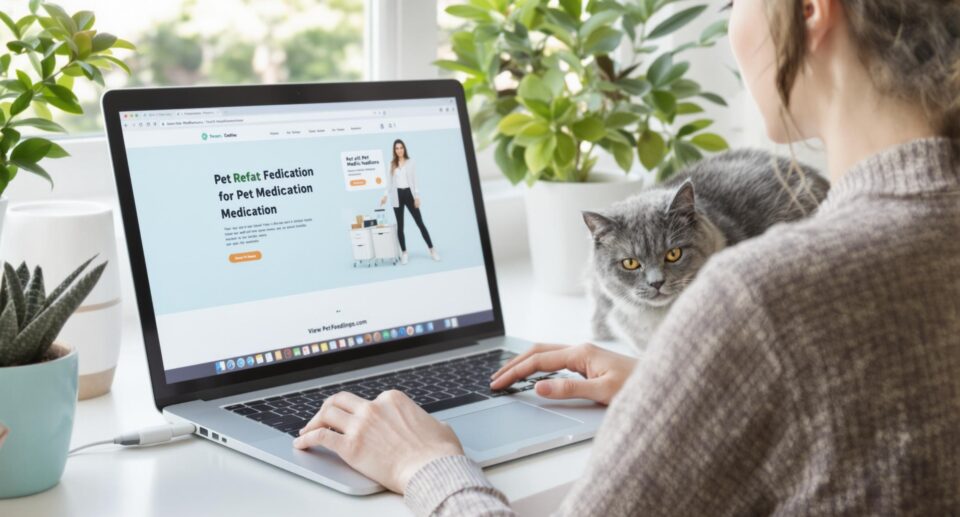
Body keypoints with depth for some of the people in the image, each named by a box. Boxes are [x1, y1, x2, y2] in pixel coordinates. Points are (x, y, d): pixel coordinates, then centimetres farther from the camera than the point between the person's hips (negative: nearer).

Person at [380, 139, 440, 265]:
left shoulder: (410, 162, 4)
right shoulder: (392, 164, 7)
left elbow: (415, 180, 1)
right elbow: (389, 182, 9)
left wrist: (417, 196, -6)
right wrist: (386, 196, -3)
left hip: (409, 193, -1)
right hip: (397, 195, 1)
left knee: (420, 223, -1)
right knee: (400, 225, 4)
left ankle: (432, 250, 4)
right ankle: (404, 253, 10)